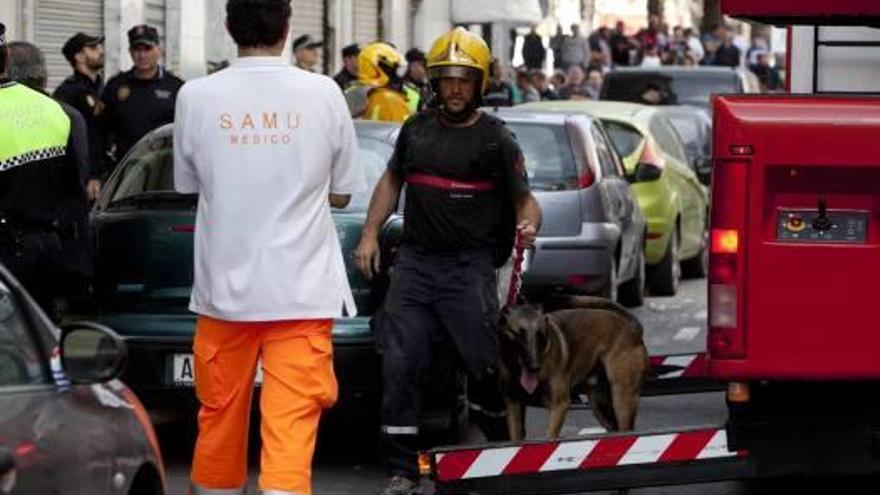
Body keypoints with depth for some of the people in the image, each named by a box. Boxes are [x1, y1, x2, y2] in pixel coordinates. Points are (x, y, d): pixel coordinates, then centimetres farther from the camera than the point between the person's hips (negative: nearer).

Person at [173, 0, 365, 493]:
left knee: (220, 416, 14)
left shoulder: (197, 96, -5)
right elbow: (341, 194, 6)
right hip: (302, 287, -1)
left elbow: (189, 186, 10)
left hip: (225, 286, 1)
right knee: (291, 422, -5)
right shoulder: (323, 93, -5)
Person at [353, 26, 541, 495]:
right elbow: (392, 180, 24)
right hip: (415, 262, 3)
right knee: (399, 364, -3)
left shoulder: (496, 138, 1)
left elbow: (525, 199, 1)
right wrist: (370, 234, 15)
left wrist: (528, 224, -22)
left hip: (469, 266, -3)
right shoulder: (416, 129, 12)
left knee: (485, 363, -3)